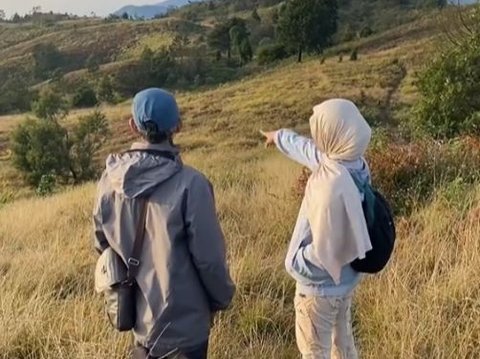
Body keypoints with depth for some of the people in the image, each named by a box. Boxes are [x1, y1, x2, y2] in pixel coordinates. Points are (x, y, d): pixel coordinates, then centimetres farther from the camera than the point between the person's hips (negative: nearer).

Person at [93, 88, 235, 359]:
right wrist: (222, 297, 1)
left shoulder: (111, 180, -8)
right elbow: (209, 257, -18)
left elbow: (102, 245, 5)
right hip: (181, 322, -5)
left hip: (134, 314, 5)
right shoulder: (189, 184, -25)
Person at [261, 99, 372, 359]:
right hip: (344, 278, 8)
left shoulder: (332, 186, -36)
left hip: (321, 287, -8)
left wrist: (296, 262, -11)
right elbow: (311, 151, 13)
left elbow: (323, 253, -30)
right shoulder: (350, 162, -9)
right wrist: (280, 137, 29)